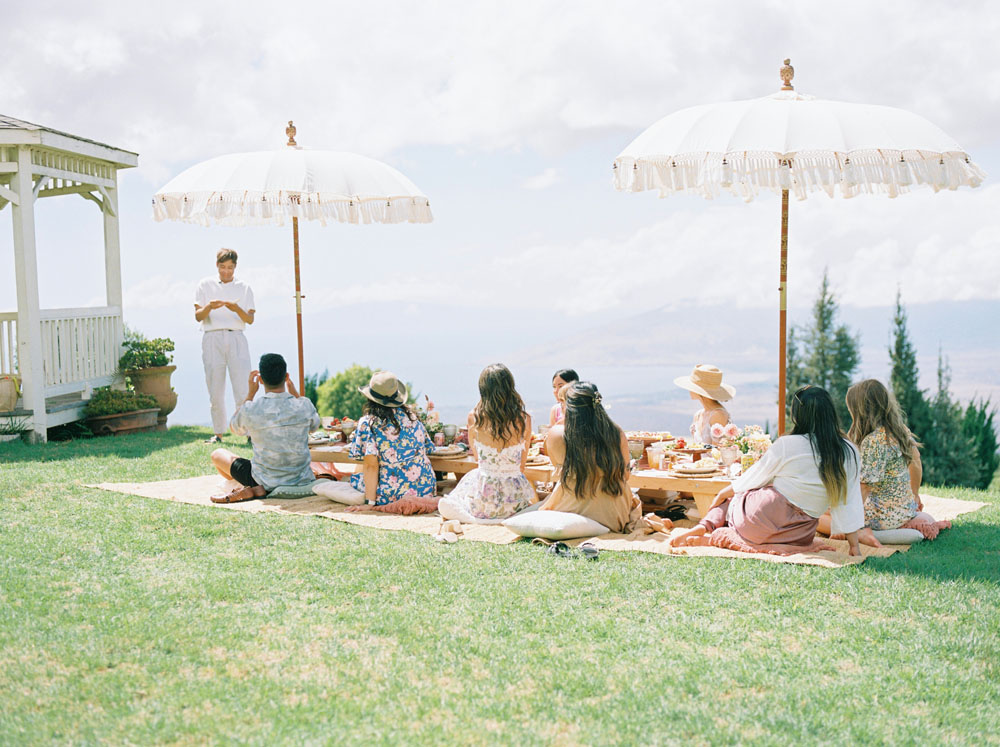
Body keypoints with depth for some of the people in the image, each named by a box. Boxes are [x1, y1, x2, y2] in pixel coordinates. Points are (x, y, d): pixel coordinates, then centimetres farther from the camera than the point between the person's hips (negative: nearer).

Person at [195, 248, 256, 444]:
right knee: (215, 389, 1)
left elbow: (250, 319, 4)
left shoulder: (244, 288, 12)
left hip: (236, 338, 0)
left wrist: (237, 309, -16)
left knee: (243, 388, -9)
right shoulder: (206, 285, 12)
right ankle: (218, 433, 9)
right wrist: (209, 307, -17)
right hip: (212, 338, 0)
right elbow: (198, 316, 4)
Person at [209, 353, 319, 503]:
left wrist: (250, 394, 7)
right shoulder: (304, 405, -13)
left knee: (217, 454, 21)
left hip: (266, 481, 0)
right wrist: (295, 394, 15)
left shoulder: (250, 410, -18)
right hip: (301, 480, 0)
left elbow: (234, 428, 8)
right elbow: (315, 426, 13)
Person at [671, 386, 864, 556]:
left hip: (762, 519, -3)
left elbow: (752, 480, 1)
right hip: (800, 534, 3)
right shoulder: (849, 452, -4)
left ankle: (706, 527, 0)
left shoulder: (786, 445, -12)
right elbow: (850, 501, 0)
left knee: (729, 499, 27)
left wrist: (723, 493, 19)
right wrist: (854, 546, 9)